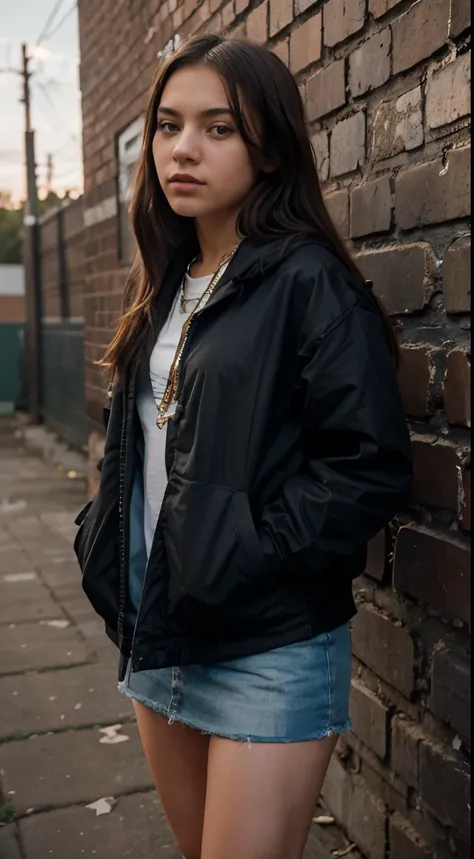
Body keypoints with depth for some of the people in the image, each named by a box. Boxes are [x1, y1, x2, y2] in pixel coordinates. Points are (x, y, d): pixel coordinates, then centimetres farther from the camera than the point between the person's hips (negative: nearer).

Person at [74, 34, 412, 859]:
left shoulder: (309, 281, -13)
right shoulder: (164, 287, 9)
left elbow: (371, 466, -17)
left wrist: (242, 561, -21)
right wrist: (102, 540, 3)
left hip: (271, 651, -7)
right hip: (156, 635, 7)